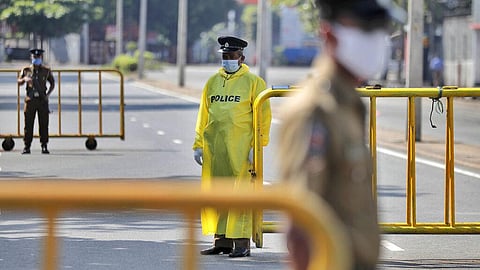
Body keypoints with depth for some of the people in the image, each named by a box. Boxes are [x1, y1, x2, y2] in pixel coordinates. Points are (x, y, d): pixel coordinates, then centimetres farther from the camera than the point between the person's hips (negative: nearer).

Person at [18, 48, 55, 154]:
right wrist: (24, 79, -20)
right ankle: (27, 146, 1)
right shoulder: (26, 70, 8)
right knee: (28, 124, -3)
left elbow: (52, 83, 17)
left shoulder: (46, 71, 10)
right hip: (30, 99, 0)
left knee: (44, 124, -2)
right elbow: (19, 82, 4)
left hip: (42, 99, 0)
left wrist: (48, 94, 1)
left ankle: (44, 146, 3)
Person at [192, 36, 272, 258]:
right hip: (214, 150, 5)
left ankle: (241, 243, -3)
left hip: (239, 150, -5)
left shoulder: (253, 82, 0)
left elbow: (263, 116, -4)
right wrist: (199, 145, 12)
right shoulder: (213, 82, 16)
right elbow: (203, 116, 18)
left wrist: (257, 146, -11)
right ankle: (222, 240, 15)